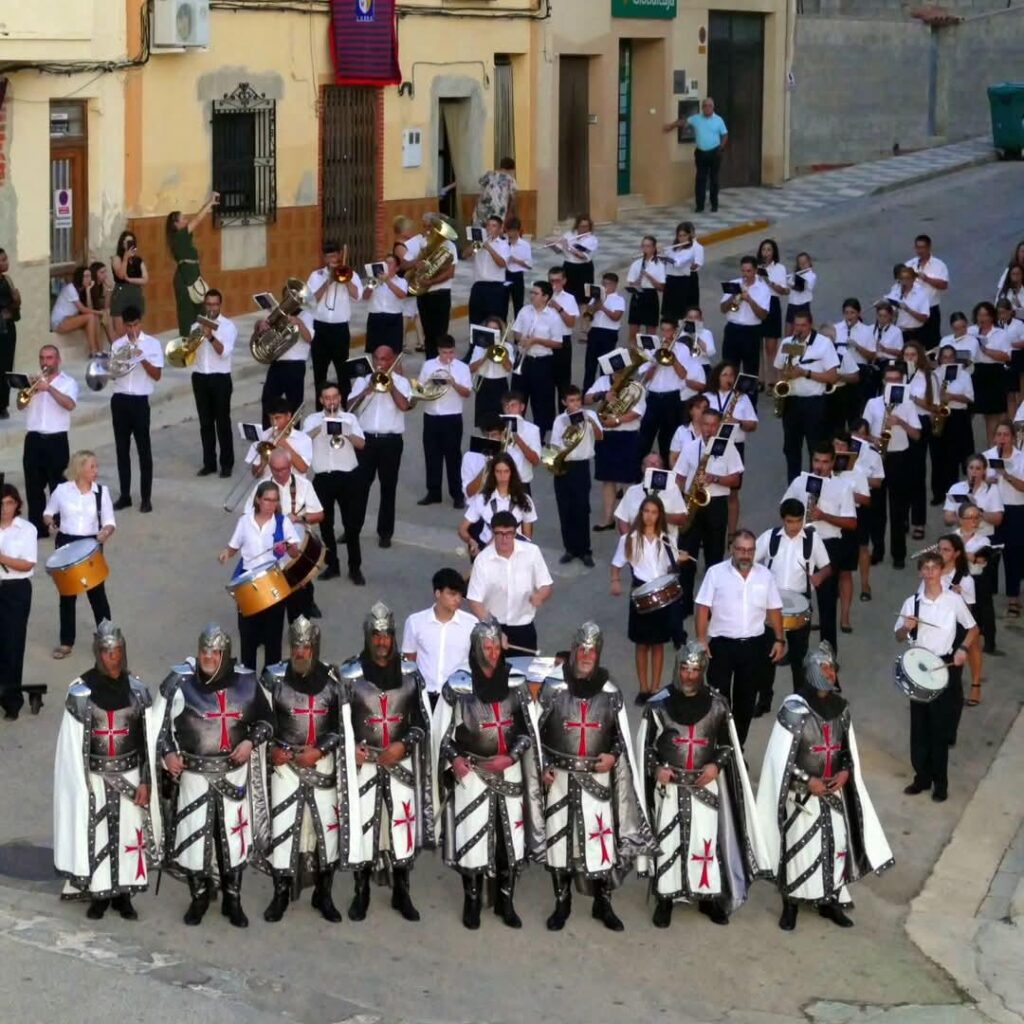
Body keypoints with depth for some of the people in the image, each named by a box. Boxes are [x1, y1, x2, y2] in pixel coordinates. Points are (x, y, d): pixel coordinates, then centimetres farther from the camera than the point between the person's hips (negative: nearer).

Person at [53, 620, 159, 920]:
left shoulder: (137, 689, -2)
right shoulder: (82, 690, -9)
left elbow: (149, 739, 2)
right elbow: (72, 743, -6)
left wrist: (146, 781, -2)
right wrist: (81, 786, -9)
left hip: (129, 774, 2)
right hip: (94, 775, -2)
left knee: (128, 832, 7)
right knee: (95, 835, 4)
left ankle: (123, 894, 21)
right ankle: (98, 895, 19)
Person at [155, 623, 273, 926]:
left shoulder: (246, 682, -4)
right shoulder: (180, 682, -10)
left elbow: (266, 720, 9)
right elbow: (159, 722, 0)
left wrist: (252, 741, -9)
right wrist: (167, 753, -14)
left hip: (234, 772, 1)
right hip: (194, 773, -1)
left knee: (233, 835, 8)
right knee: (193, 834, 5)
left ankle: (232, 899, 24)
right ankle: (198, 897, 26)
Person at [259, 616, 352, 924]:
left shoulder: (332, 679, -1)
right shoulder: (274, 677, -4)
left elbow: (343, 726, 2)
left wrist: (319, 750, -10)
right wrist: (272, 748, -11)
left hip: (323, 764, 1)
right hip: (286, 764, -1)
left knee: (327, 825, 4)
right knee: (282, 824, -4)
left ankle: (324, 895, 17)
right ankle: (281, 893, 10)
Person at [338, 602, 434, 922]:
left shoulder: (411, 674, 2)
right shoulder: (350, 675, -5)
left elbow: (422, 722, 5)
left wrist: (403, 745, -11)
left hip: (402, 764, 2)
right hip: (363, 764, -2)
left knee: (403, 825, 5)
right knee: (361, 826, 1)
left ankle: (401, 894, 19)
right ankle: (361, 893, 18)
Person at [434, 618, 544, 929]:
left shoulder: (515, 684, 0)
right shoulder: (458, 686, -8)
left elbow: (529, 729, 5)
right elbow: (443, 730, 0)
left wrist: (511, 756, -10)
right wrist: (454, 760, -13)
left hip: (509, 774, 2)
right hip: (472, 775, -2)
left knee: (511, 838, 6)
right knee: (472, 838, 1)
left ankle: (505, 901, 22)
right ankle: (472, 902, 18)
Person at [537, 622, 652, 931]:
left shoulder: (611, 693, 1)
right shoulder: (553, 689, -4)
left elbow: (622, 737, 9)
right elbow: (537, 732, 3)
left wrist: (614, 756, -9)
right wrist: (543, 767, -5)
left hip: (598, 778, 1)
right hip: (561, 778, -1)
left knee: (602, 839, 0)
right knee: (560, 839, 6)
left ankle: (603, 905, 17)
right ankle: (562, 904, 22)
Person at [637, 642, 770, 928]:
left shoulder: (717, 704, -1)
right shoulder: (658, 704, -5)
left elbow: (729, 744, 8)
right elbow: (646, 745, 2)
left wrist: (717, 765, -9)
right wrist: (656, 768, -14)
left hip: (706, 785, 1)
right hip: (669, 786, -1)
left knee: (708, 839, 2)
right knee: (667, 840, 3)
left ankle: (709, 897, 18)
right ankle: (665, 899, 16)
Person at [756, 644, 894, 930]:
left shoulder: (840, 708, 2)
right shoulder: (794, 709, -15)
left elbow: (850, 750, 13)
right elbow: (780, 757, -13)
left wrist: (845, 772, -5)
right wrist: (807, 781, -16)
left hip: (834, 791, 5)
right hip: (802, 793, -5)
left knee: (837, 845, 8)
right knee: (799, 847, 0)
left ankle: (831, 901, 24)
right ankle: (790, 905, 15)